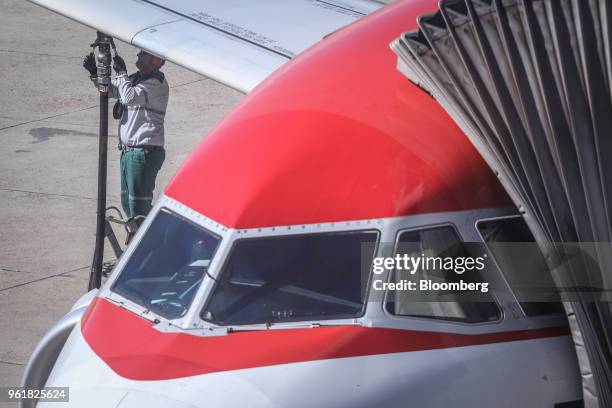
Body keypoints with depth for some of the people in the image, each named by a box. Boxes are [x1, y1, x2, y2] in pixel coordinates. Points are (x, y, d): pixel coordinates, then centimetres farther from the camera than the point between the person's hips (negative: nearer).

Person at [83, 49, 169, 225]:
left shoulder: (157, 83, -15)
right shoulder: (137, 78, 14)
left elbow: (130, 97, -28)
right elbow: (110, 90, 21)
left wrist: (121, 72, -15)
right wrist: (94, 73, 5)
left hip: (144, 152, -10)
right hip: (129, 150, 10)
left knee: (138, 205, -7)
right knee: (127, 202, 17)